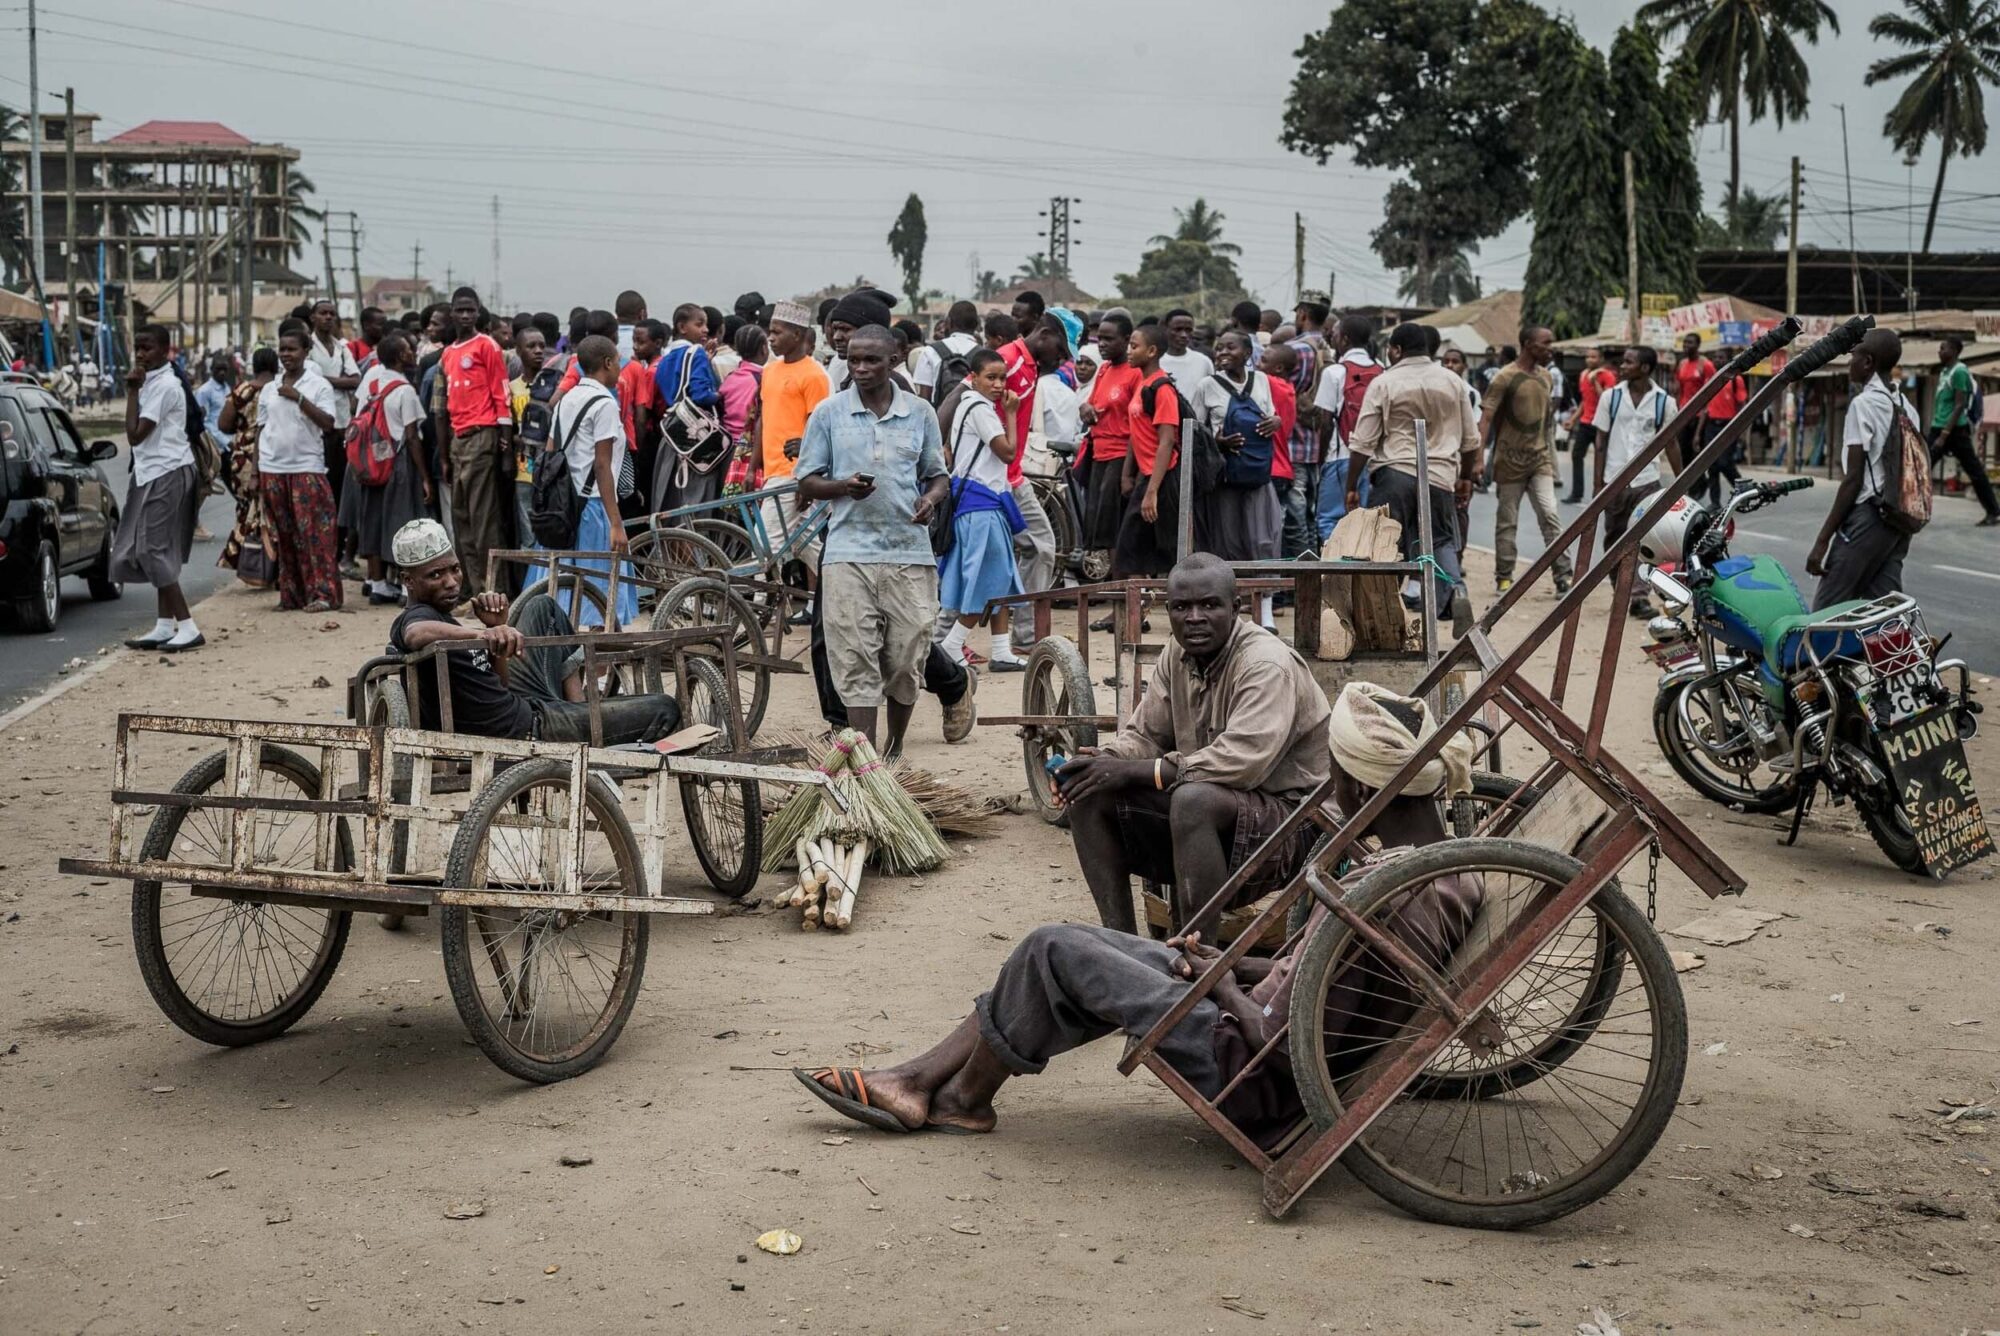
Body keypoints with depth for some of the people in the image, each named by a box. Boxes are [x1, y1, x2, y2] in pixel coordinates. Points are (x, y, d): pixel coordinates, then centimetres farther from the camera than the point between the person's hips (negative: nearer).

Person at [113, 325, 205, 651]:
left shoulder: (164, 385, -16)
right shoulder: (152, 382, 14)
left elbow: (135, 434, -20)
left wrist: (132, 391, -16)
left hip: (166, 474, -10)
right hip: (152, 472, 10)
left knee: (153, 551, -11)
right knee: (155, 552, 10)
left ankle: (188, 627, -10)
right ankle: (164, 626, 14)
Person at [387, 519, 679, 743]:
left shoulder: (443, 618, 12)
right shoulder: (416, 617, -18)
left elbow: (499, 684, 9)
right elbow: (417, 634, -46)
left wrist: (496, 630, -7)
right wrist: (485, 634, -60)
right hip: (529, 730, -10)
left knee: (542, 608, 27)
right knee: (664, 709, -5)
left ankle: (579, 707, 21)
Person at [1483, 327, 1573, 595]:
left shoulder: (1545, 377, 10)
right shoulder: (1505, 378, -10)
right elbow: (1486, 419, -15)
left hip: (1540, 459, 4)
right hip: (1511, 460, -4)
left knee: (1549, 515, -7)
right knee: (1507, 521, 5)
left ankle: (1563, 576, -8)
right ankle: (1504, 578, 15)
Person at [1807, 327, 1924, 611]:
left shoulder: (1863, 404, -10)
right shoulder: (1907, 408, 13)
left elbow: (1853, 478, -15)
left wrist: (1822, 541, -14)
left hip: (1868, 516, -8)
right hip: (1900, 519, 8)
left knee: (1825, 615, -6)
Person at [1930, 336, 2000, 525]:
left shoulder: (1959, 372, -13)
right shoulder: (1944, 371, 14)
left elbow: (1959, 406, -17)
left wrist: (1944, 435, -21)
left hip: (1955, 430, -9)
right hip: (1939, 428, 9)